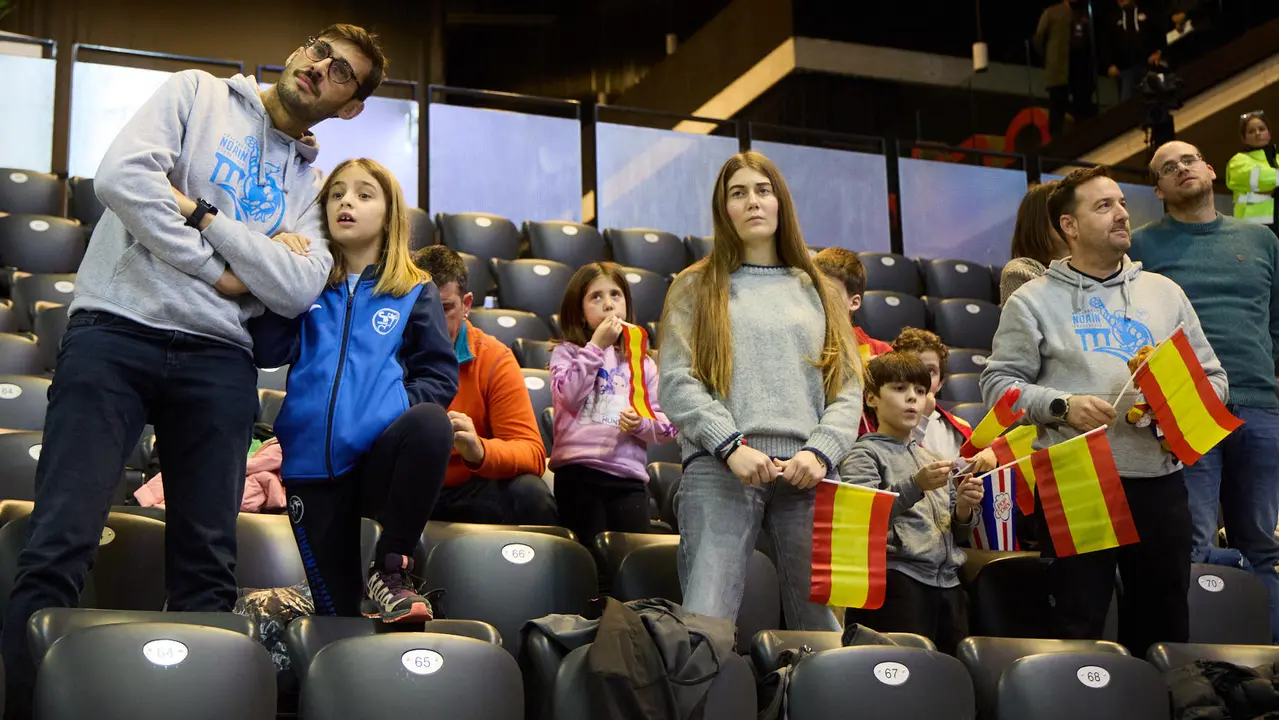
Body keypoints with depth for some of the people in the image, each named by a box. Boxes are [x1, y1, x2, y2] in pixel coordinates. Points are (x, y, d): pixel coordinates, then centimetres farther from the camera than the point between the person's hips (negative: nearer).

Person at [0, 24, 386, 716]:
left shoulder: (311, 184, 20)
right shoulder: (197, 94, 12)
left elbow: (298, 289, 2)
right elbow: (121, 174, -7)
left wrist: (204, 213, -6)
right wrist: (215, 269, -4)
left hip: (217, 356, 4)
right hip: (117, 329, -4)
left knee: (207, 565, 1)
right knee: (60, 547, -12)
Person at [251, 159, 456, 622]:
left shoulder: (414, 292, 11)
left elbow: (441, 375, 5)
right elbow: (269, 353, -3)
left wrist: (397, 406, -13)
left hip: (382, 459, -1)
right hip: (312, 464, 1)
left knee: (430, 422, -35)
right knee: (336, 617, -5)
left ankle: (391, 571, -22)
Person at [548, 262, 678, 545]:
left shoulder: (642, 362, 17)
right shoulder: (566, 352, 10)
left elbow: (669, 426, 12)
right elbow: (568, 397, -10)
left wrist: (641, 423, -10)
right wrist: (596, 346, -7)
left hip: (628, 474, 3)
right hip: (578, 471, -2)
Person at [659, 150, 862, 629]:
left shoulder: (815, 291, 22)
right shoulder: (697, 287, 15)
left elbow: (848, 389, 13)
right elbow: (677, 383, 2)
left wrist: (820, 452, -6)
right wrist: (732, 446, -12)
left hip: (807, 474, 3)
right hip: (719, 469, -2)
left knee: (821, 622, 3)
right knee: (704, 622, -14)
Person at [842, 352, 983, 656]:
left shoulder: (934, 459, 24)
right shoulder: (864, 453, 4)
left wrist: (963, 511, 3)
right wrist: (915, 486, -23)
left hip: (948, 582, 6)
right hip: (897, 577, -6)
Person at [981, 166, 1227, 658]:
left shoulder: (1164, 293, 14)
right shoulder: (1034, 300, 4)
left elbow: (1212, 377, 15)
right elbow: (999, 383, 0)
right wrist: (1060, 406, -14)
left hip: (1159, 482, 4)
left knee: (1165, 627, 10)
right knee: (1077, 629, 0)